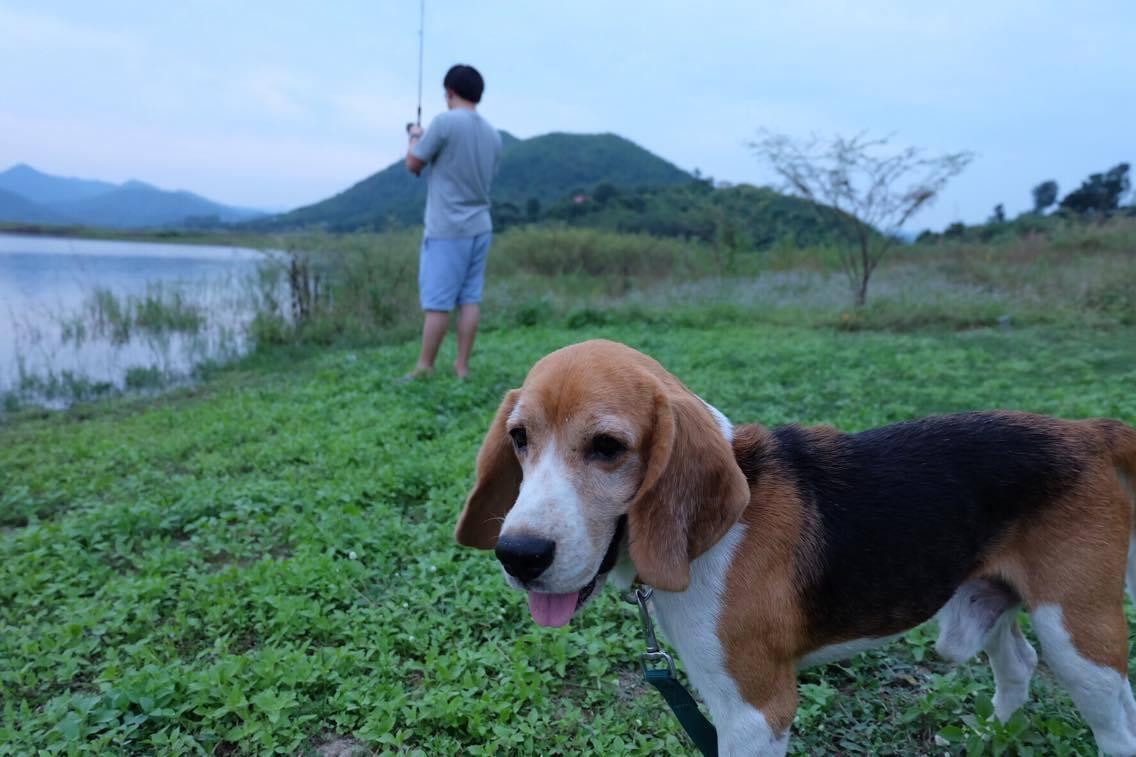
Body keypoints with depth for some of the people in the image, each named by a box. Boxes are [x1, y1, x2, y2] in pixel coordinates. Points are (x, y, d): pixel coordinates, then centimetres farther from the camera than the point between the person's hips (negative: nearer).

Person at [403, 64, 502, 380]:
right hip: (480, 228, 6)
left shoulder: (444, 123, -10)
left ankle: (424, 368, 4)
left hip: (446, 229, -6)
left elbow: (413, 165, -3)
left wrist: (415, 138, 18)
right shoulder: (493, 135, 9)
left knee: (437, 301, -3)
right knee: (470, 299, 7)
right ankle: (462, 365, 11)